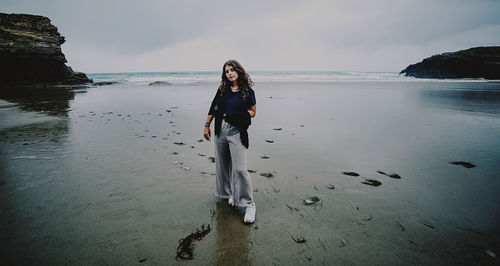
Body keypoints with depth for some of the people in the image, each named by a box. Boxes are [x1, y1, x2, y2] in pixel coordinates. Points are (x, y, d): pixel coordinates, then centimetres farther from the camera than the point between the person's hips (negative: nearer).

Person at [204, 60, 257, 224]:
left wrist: (239, 115, -12)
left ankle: (248, 204, 0)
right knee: (222, 165, 13)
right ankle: (227, 194, 33)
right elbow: (213, 109, 14)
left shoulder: (247, 91, 0)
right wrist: (207, 126, 12)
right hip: (221, 130, 5)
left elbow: (253, 111, 3)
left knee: (239, 168, -11)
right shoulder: (222, 90, 10)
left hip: (237, 132, -5)